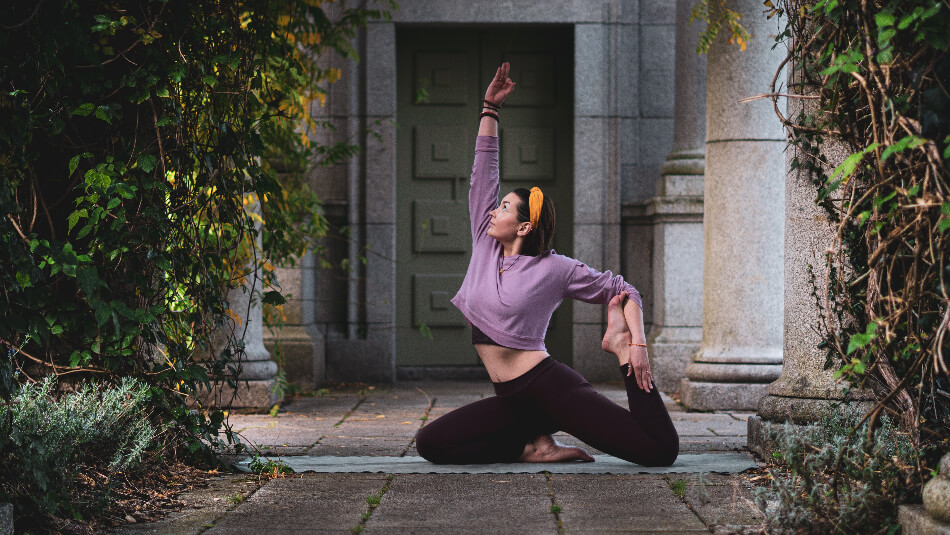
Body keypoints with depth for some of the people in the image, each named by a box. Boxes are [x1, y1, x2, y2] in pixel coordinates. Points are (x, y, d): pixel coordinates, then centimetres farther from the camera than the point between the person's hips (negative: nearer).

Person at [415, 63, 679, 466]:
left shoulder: (555, 269, -2)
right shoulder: (485, 246, 11)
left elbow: (622, 291, 5)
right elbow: (484, 171, 12)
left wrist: (636, 343, -8)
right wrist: (490, 108, 10)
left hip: (550, 387, -6)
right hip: (511, 401, 6)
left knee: (661, 452, -17)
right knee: (429, 443, -8)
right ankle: (535, 447, -2)